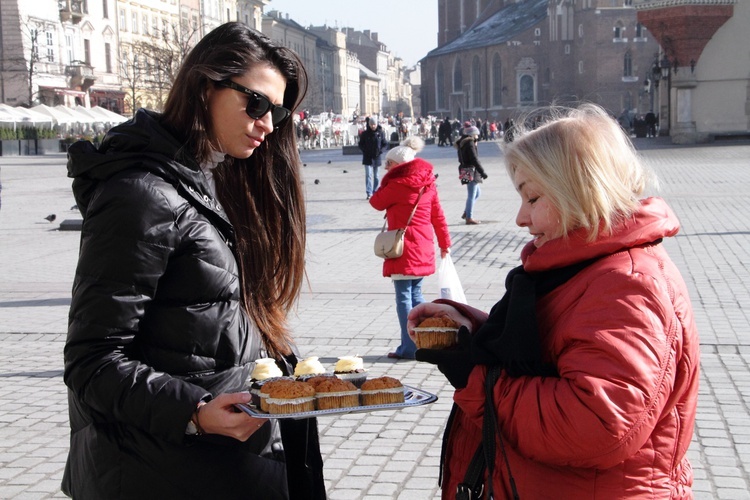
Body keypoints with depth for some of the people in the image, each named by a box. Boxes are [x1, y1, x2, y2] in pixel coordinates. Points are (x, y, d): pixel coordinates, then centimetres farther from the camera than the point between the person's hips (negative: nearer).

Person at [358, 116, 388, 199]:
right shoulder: (364, 134, -1)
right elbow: (361, 145, 5)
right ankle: (369, 193, -12)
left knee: (376, 176, 10)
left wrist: (381, 151, -14)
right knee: (368, 175, -9)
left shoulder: (381, 133, 0)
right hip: (367, 158, -1)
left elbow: (385, 144, 4)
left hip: (377, 158, 1)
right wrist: (365, 151, -12)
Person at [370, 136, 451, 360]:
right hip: (424, 249, 8)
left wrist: (386, 181, 9)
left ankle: (409, 347, 2)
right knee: (416, 294, 17)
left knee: (403, 297, -1)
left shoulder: (398, 185, -15)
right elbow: (438, 215, 12)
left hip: (404, 249, -8)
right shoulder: (427, 183, 7)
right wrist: (445, 242, 21)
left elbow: (376, 202, -2)